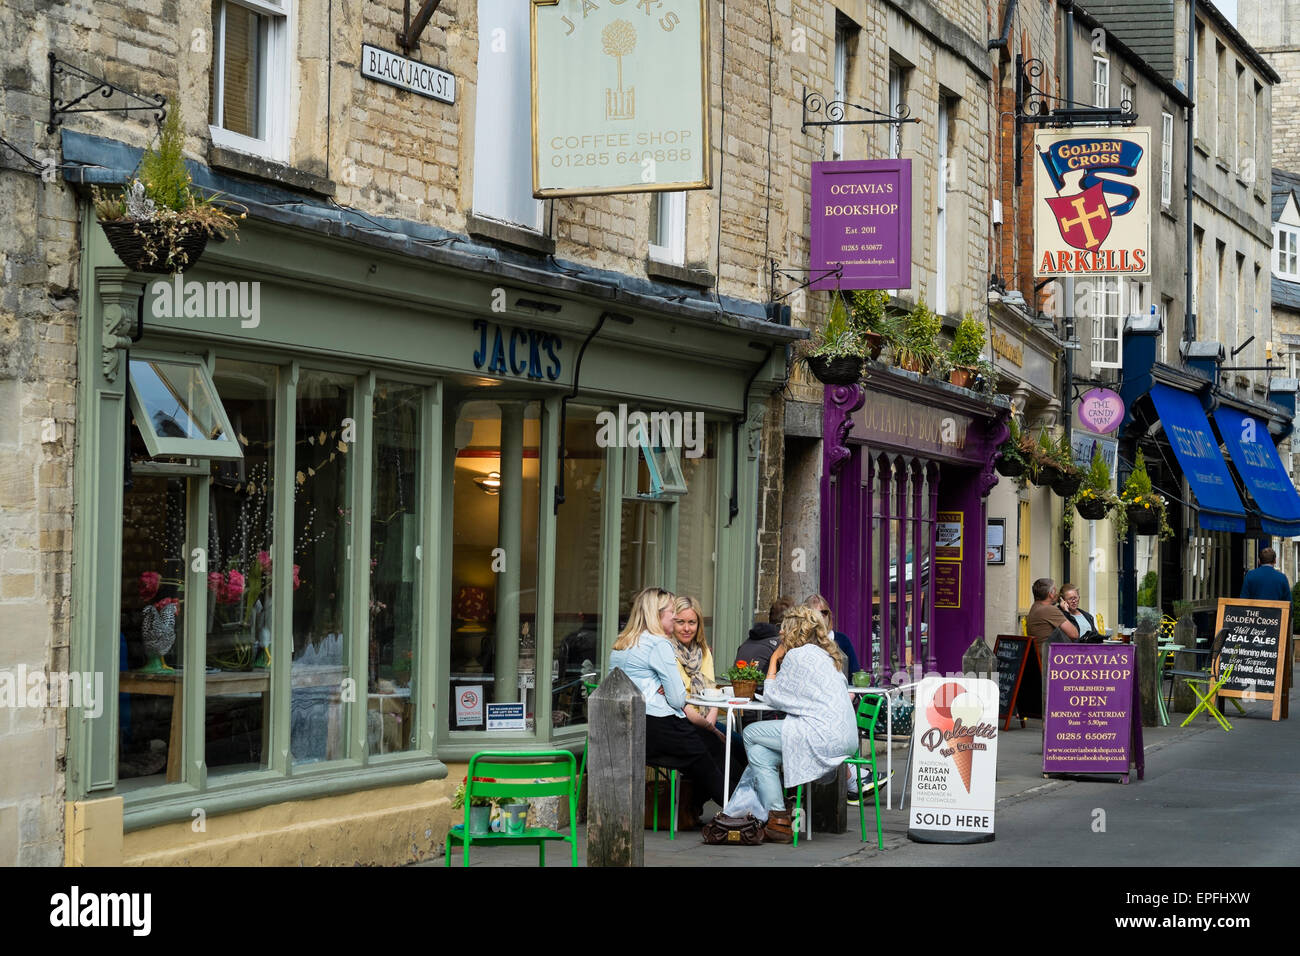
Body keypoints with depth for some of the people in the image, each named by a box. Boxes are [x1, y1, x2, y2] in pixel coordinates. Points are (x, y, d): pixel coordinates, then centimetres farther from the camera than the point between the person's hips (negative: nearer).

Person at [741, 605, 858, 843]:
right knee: (761, 752, 13)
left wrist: (774, 660, 16)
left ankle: (778, 818, 3)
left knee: (751, 734, 5)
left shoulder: (797, 656, -3)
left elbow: (771, 696, 2)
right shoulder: (826, 655, 24)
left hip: (824, 736, -9)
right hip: (845, 737, 9)